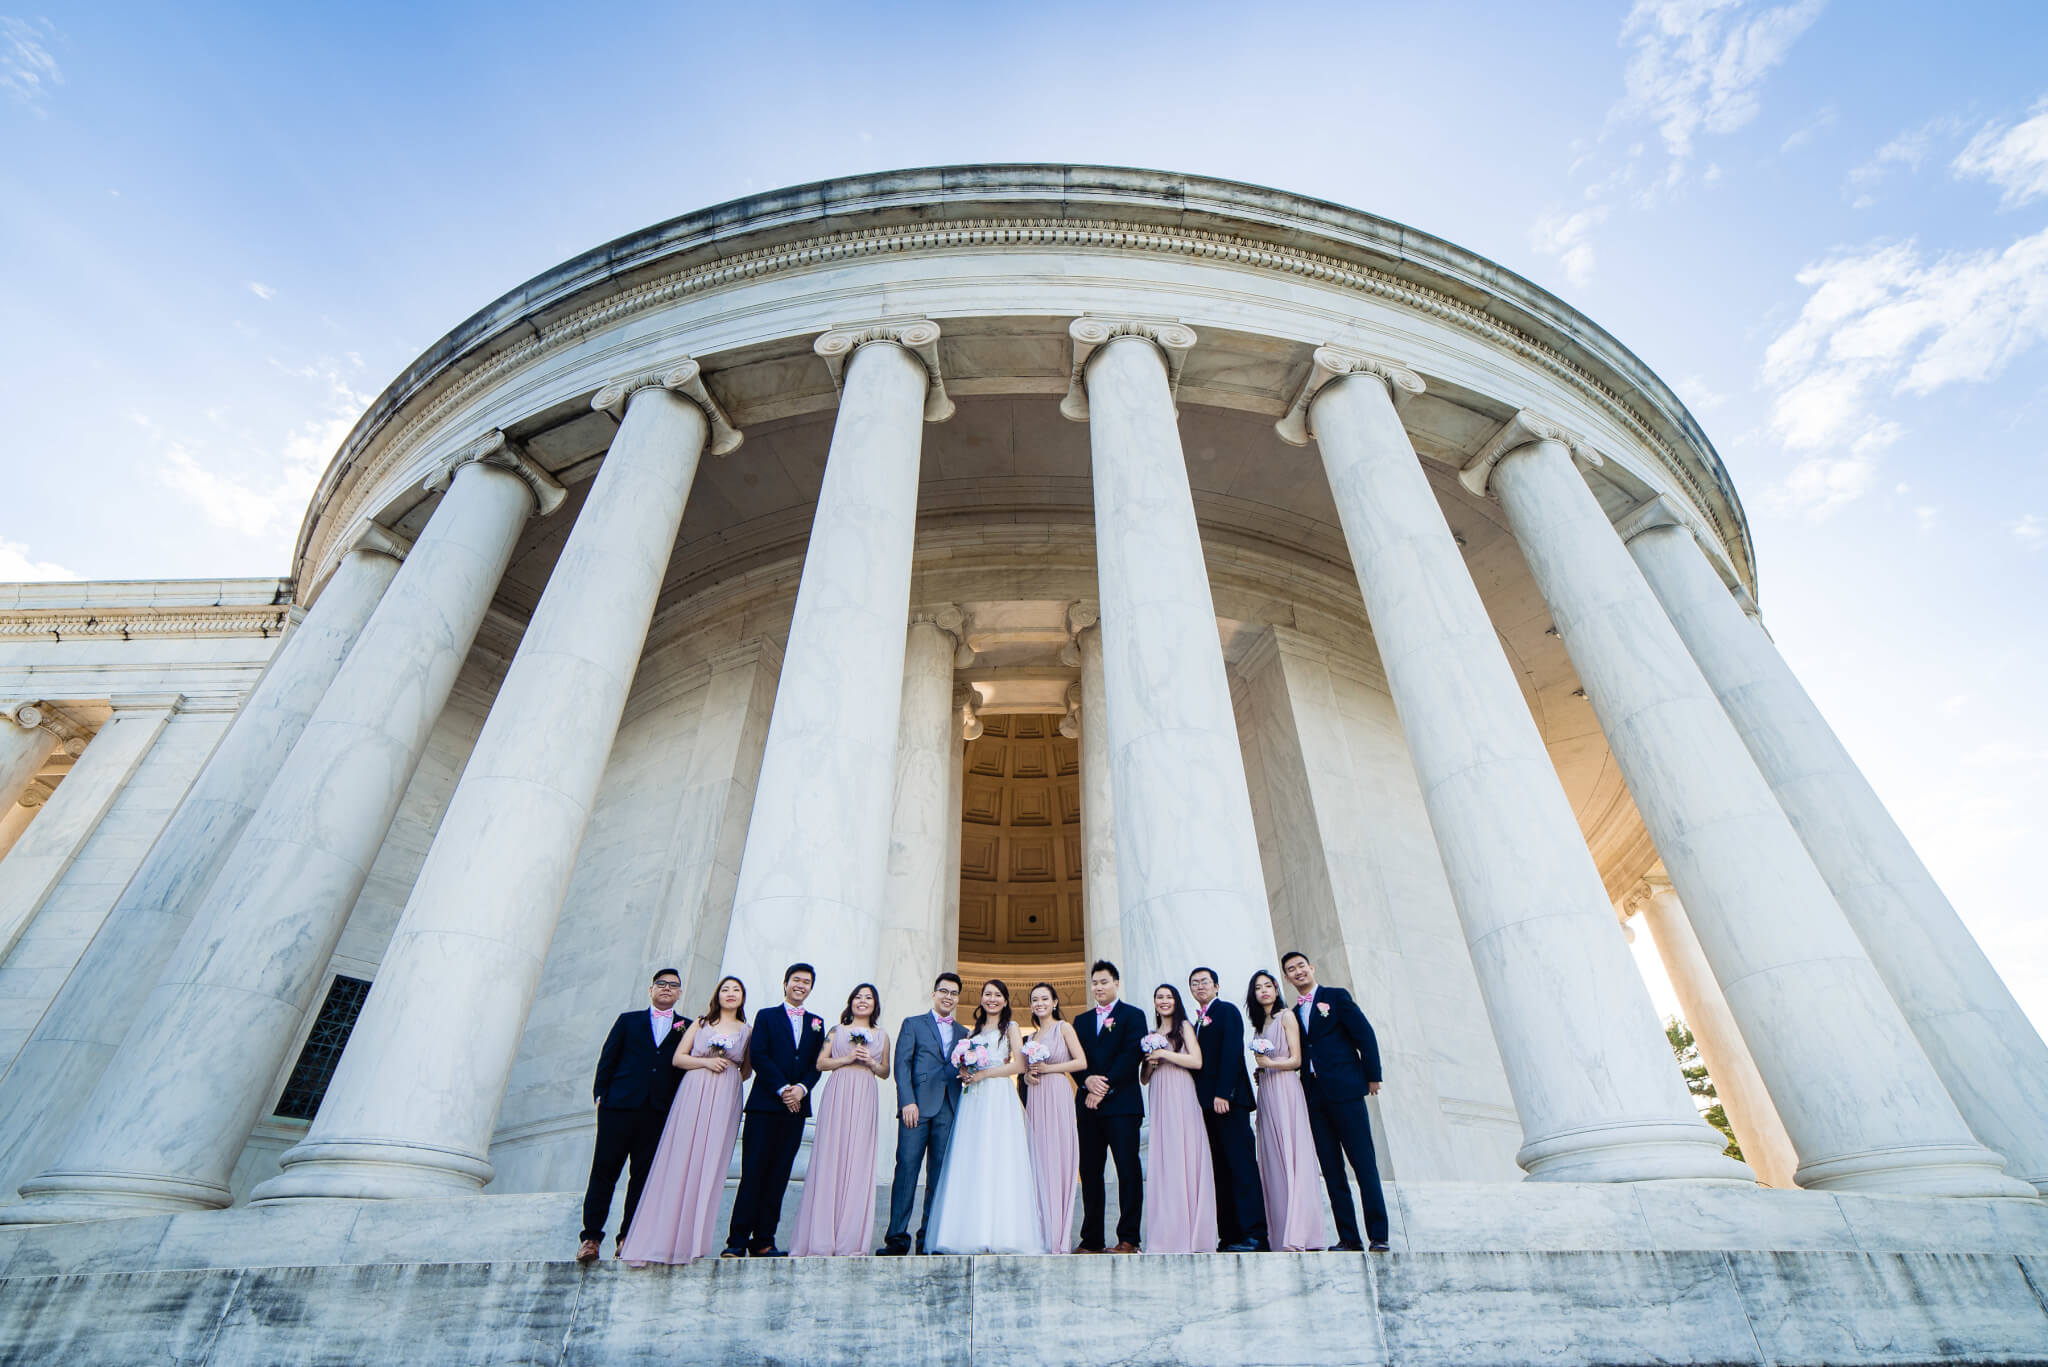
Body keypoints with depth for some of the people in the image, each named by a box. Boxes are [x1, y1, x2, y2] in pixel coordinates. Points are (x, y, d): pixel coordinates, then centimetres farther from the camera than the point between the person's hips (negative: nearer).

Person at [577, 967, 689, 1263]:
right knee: (604, 1170, 0)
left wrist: (679, 1107, -2)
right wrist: (600, 1095, -1)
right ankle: (591, 1237, 9)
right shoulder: (628, 1021, 14)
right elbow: (607, 1059, 10)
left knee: (644, 1175, 2)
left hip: (659, 1113, 0)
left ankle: (627, 1238, 10)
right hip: (620, 1106, 0)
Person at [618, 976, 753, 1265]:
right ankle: (663, 1234, 3)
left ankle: (693, 1237, 4)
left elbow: (746, 1071, 13)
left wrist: (726, 1074, -5)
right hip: (693, 1095, 0)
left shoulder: (747, 1031, 12)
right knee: (680, 1161, -4)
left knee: (710, 1163, -3)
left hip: (725, 1100, 0)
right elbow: (677, 1058, 7)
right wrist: (706, 1062, -7)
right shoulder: (700, 1023, 12)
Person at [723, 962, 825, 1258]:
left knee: (778, 1176, 4)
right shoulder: (766, 1017, 6)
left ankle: (763, 1241, 10)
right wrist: (782, 1089, -12)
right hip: (764, 1104, -3)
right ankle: (737, 1242, 2)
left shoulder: (817, 1023, 15)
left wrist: (801, 1088, -10)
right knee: (753, 1173, -4)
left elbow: (818, 1064, 8)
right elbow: (758, 1056, -5)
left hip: (796, 1107, 3)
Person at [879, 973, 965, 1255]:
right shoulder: (913, 1024, 9)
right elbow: (902, 1064, 0)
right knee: (907, 1167, -7)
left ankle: (928, 1236, 12)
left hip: (949, 1110, 3)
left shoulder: (962, 1034, 20)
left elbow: (963, 1071, 19)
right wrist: (907, 1102, -10)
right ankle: (897, 1237, 1)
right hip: (917, 1106, -3)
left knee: (940, 1173, 3)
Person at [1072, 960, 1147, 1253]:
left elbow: (1132, 1055, -8)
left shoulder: (1133, 1015, 3)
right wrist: (1088, 1080, -10)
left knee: (1128, 1169, -4)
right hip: (1089, 1104, 5)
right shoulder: (1081, 1020, 18)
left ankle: (1128, 1239, 2)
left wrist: (1105, 1086, -13)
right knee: (1090, 1171, 6)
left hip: (1122, 1102, -5)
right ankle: (1091, 1239, 14)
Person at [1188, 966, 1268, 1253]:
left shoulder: (1227, 1011, -3)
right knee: (1221, 1170, 8)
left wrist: (1222, 1094, -20)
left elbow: (1232, 1052, -14)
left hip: (1228, 1099, -8)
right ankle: (1230, 1235, 11)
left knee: (1242, 1164, -8)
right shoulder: (1200, 1020, 20)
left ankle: (1254, 1234, -6)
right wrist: (1205, 1099, 8)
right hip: (1209, 1102, 8)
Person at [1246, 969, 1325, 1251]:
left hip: (1285, 1092, -7)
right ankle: (1280, 1234, 4)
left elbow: (1296, 1060, -7)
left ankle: (1299, 1236, -11)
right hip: (1266, 1095, 7)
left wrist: (1269, 1063, -19)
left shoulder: (1286, 1016, -2)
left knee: (1292, 1158, -10)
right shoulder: (1259, 1024, 18)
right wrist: (1258, 1069, 4)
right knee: (1273, 1161, 3)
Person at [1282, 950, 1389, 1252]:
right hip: (1314, 1096, 5)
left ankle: (1378, 1236, 2)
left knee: (1364, 1163, -3)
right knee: (1331, 1169, 5)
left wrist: (1372, 1076, -4)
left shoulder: (1337, 997, 3)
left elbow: (1365, 1035, -1)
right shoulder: (1292, 1014, 16)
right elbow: (1298, 1055, 14)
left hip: (1344, 1090, -5)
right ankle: (1348, 1238, 9)